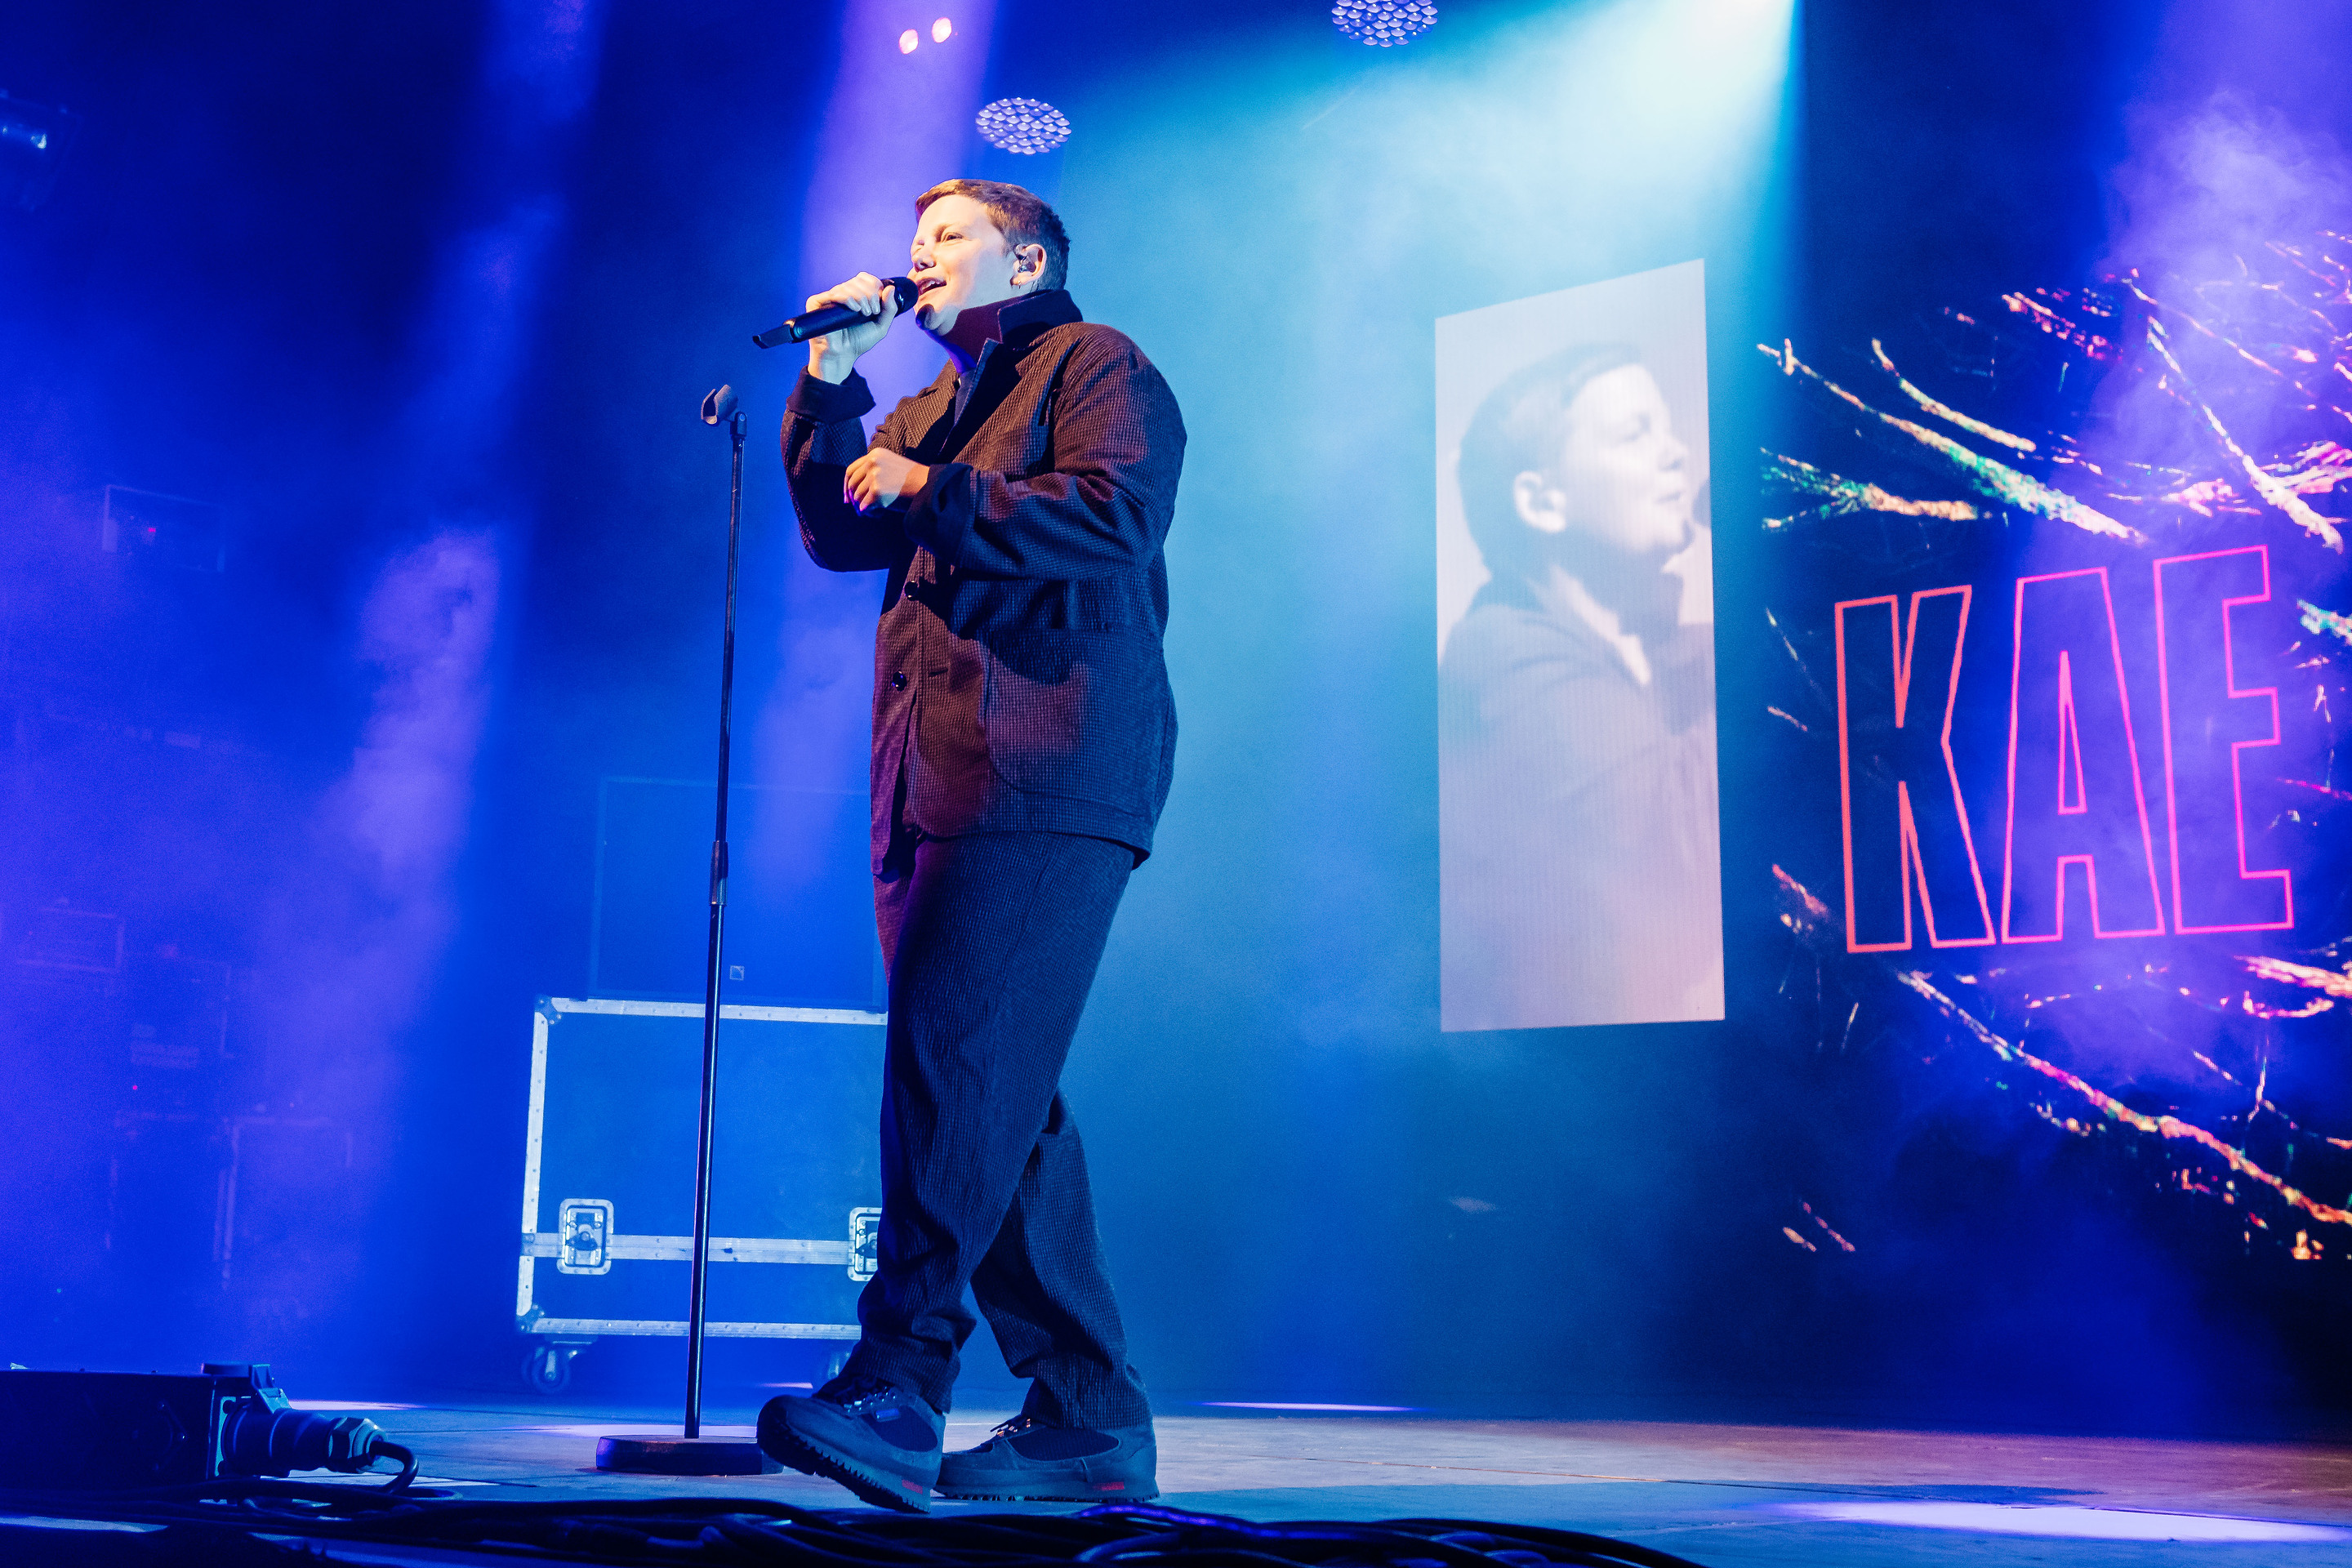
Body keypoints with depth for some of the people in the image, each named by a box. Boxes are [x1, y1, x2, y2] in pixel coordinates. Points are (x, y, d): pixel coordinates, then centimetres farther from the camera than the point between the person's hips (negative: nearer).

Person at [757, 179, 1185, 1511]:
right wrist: (830, 381, 11)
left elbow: (1114, 513, -12)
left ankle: (898, 1387, -23)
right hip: (938, 787, 9)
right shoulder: (938, 405, 29)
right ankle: (1091, 1419, 8)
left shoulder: (1098, 365, 5)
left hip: (1047, 776, -8)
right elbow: (838, 530, 18)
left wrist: (932, 491, -10)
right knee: (1000, 1096, 5)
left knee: (956, 1052, -19)